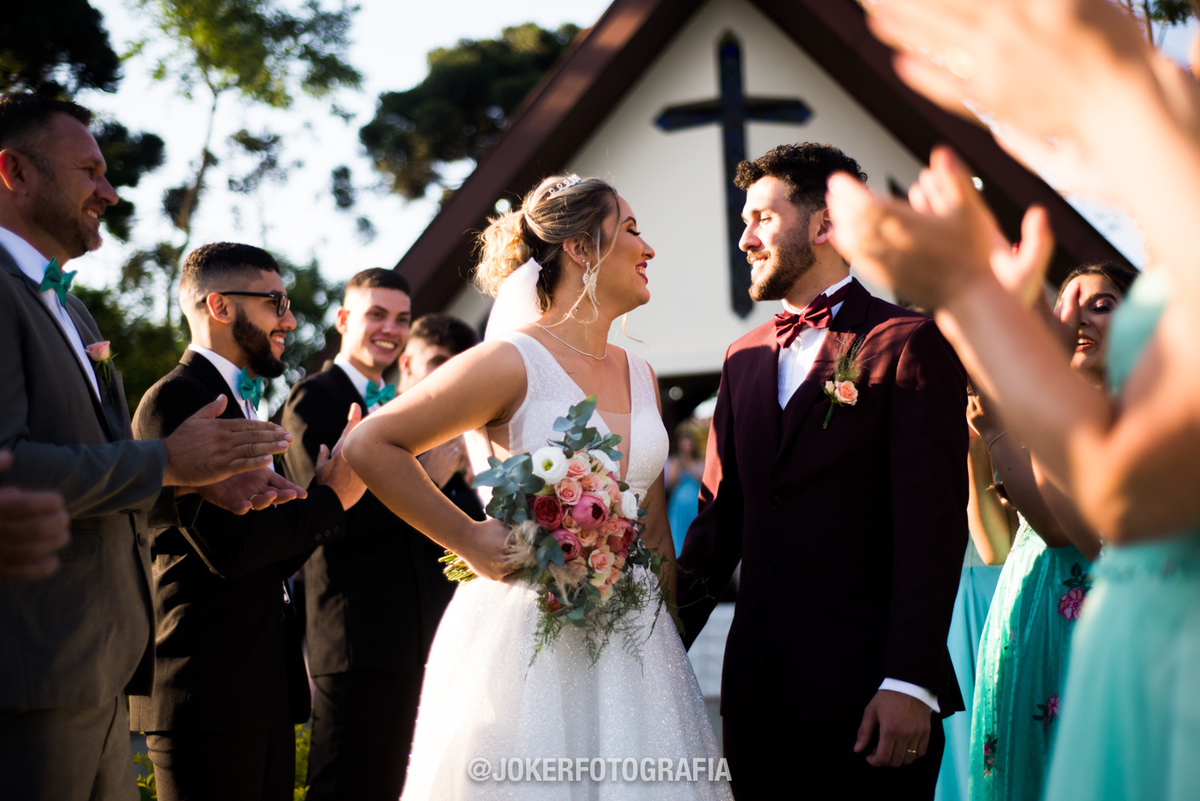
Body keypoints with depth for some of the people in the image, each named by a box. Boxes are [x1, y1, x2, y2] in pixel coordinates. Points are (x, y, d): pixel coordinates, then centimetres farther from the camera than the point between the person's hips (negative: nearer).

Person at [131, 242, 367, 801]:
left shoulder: (242, 404, 19)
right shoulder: (176, 400, -11)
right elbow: (229, 549, -20)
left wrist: (332, 491, 2)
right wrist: (330, 500, -7)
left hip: (265, 689, 9)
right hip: (210, 692, -9)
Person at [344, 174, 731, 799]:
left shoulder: (640, 377, 12)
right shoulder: (512, 362, -9)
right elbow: (369, 447, -9)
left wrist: (673, 645, 13)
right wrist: (469, 540, -8)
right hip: (528, 642, -6)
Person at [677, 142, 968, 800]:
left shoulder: (910, 344, -5)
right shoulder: (744, 359, 16)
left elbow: (933, 523, -12)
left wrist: (910, 682, -19)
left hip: (868, 694, -6)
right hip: (757, 685, 6)